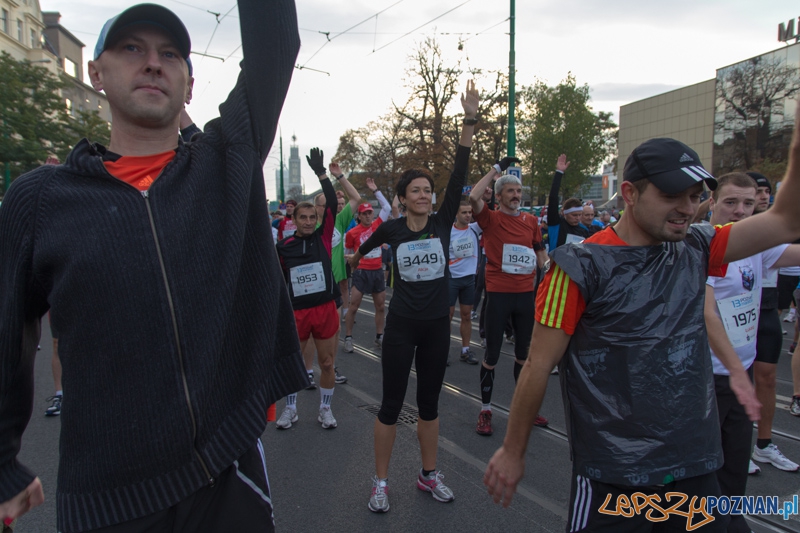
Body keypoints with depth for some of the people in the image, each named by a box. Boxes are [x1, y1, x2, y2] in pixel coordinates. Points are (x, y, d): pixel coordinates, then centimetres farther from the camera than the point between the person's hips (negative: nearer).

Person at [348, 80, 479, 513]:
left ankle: (428, 475, 31)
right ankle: (381, 482, 20)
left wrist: (469, 121, -21)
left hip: (437, 326, 2)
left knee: (429, 402, 14)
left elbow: (459, 177, -14)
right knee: (392, 404, 5)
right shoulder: (392, 229, -4)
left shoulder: (443, 222, -2)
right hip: (402, 326, -2)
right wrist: (355, 257, 41)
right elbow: (370, 242, 20)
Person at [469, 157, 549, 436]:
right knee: (492, 354, 3)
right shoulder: (490, 219, -4)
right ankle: (485, 409, 17)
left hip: (526, 293, 4)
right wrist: (496, 168, -14)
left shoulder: (531, 221, 8)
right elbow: (473, 197, -23)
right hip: (498, 294, -4)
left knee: (524, 352, 15)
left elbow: (540, 253, 16)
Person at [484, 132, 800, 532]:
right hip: (614, 476, -5)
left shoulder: (695, 250, 2)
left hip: (697, 465, 6)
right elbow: (538, 367, -12)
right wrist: (512, 452, -5)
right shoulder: (583, 267, -16)